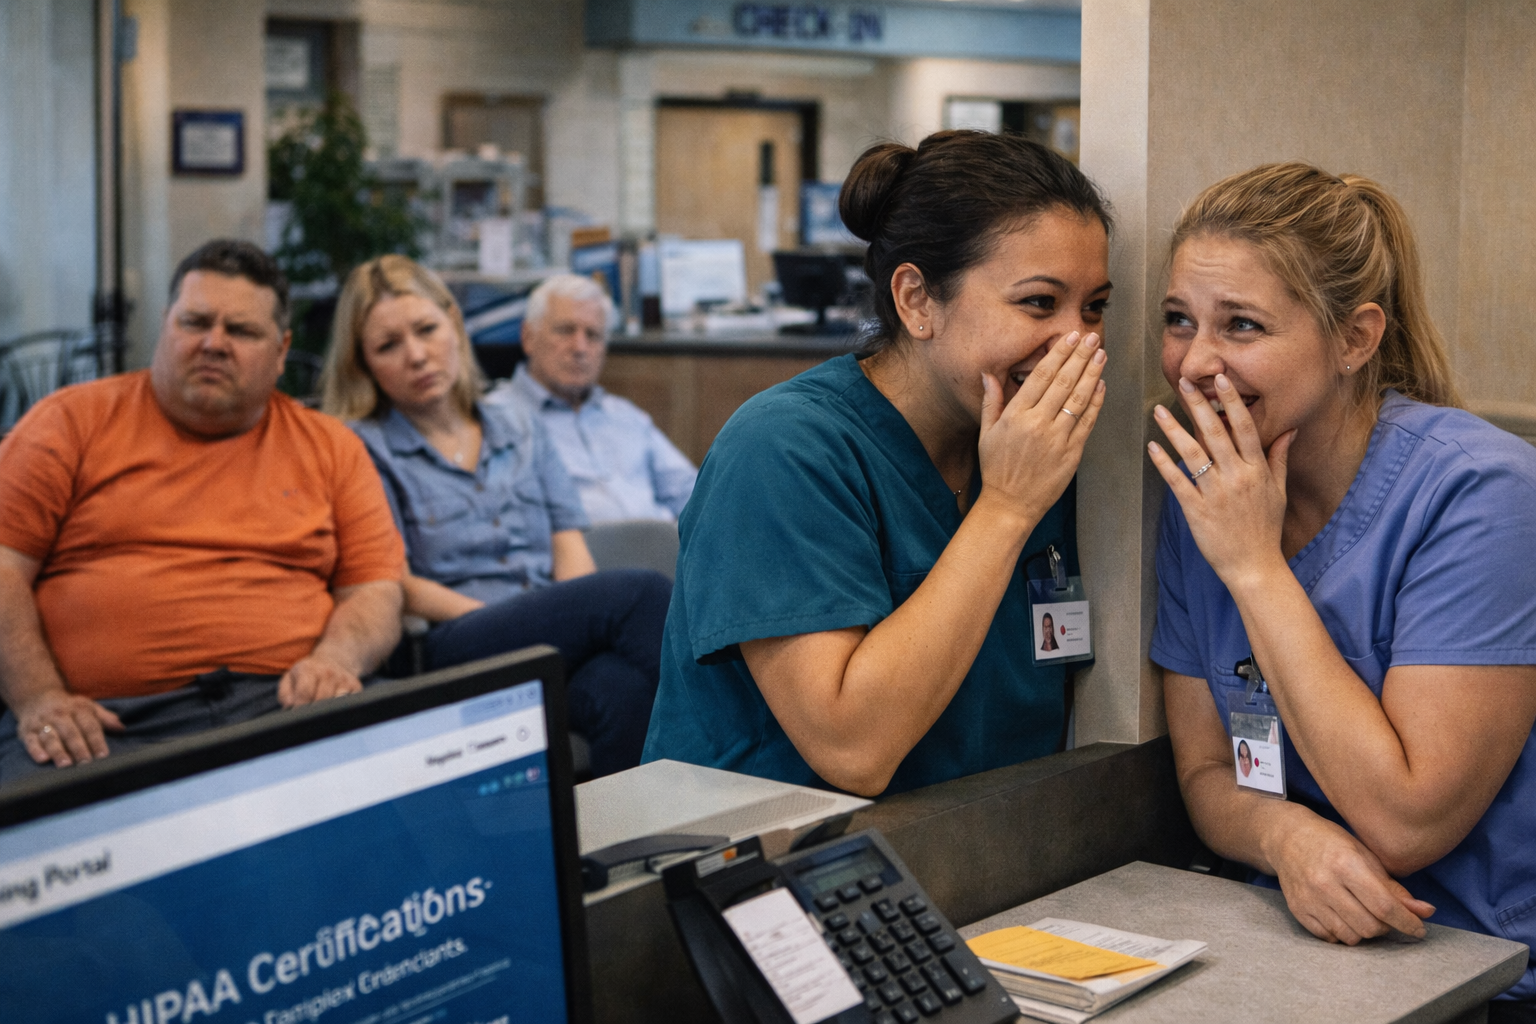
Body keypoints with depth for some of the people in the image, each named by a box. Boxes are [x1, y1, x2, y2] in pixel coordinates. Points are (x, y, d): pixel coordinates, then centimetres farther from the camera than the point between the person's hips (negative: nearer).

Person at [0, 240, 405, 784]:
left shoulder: (330, 448, 19)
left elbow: (375, 590, 15)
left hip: (280, 704, 2)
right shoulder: (75, 419, 14)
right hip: (102, 723, -2)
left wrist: (335, 661, -9)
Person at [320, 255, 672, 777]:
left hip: (562, 642, 4)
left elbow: (571, 553, 15)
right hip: (453, 649, -4)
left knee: (624, 689, -36)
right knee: (640, 592, -29)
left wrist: (583, 620, -9)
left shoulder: (521, 433, 25)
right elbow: (397, 588, -1)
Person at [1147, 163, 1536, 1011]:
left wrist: (1255, 566, -18)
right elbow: (1204, 772, 4)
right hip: (1307, 946, 3)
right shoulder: (1201, 492, 1)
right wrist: (1284, 833, -18)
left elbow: (1407, 823, -20)